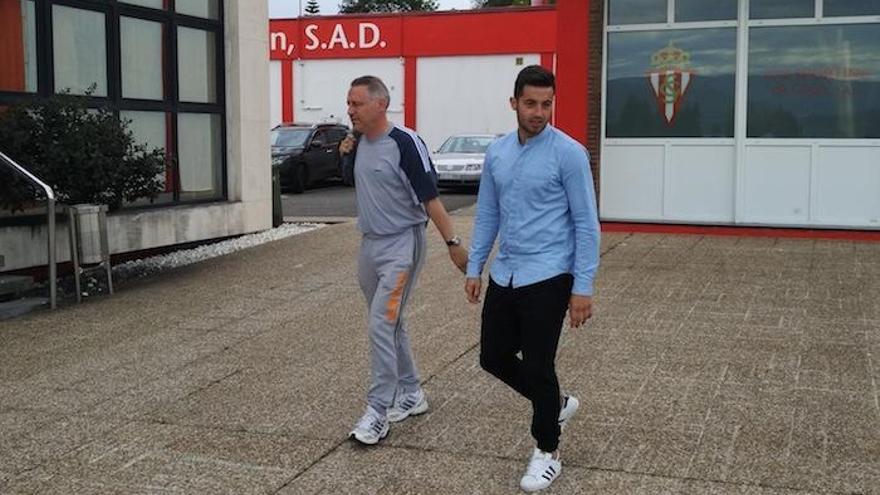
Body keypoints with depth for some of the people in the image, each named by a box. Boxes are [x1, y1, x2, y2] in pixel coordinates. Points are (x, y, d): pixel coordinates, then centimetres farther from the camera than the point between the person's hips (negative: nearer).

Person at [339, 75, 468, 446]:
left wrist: (452, 242, -18)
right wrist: (346, 155, 5)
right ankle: (410, 395, 29)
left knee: (382, 324, -13)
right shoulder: (359, 143, 6)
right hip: (369, 244, 8)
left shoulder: (405, 143, -16)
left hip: (402, 244, -8)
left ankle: (378, 410, -7)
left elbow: (430, 197, -16)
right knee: (390, 324, 15)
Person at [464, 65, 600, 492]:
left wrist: (583, 286, -16)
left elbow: (586, 224, -12)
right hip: (504, 276, 7)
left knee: (537, 366, -1)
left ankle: (547, 451, 18)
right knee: (494, 358, 12)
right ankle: (555, 404, 35)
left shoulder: (568, 153, -12)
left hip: (547, 278, -7)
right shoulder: (496, 153, 7)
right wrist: (474, 268, 11)